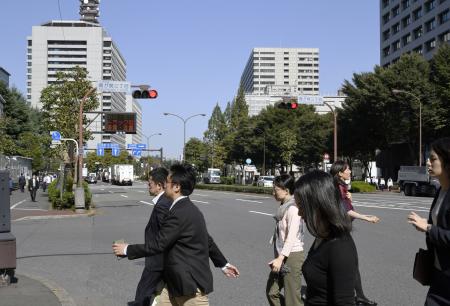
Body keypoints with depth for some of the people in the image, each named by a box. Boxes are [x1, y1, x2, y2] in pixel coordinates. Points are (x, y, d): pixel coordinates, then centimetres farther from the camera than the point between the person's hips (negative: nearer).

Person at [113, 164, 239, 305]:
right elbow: (207, 240, 19)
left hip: (191, 284, -10)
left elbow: (157, 244, -20)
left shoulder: (179, 213, -22)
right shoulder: (189, 209, 10)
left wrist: (126, 250, -8)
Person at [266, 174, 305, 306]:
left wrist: (280, 258, -28)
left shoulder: (293, 208, -17)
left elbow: (291, 237, -23)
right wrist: (279, 257, 14)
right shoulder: (283, 206, 10)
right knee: (271, 292, 14)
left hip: (292, 256, -9)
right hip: (282, 255, 9)